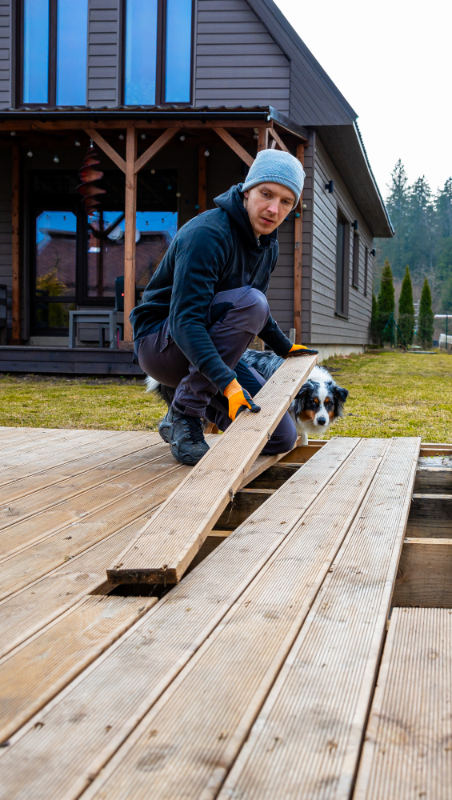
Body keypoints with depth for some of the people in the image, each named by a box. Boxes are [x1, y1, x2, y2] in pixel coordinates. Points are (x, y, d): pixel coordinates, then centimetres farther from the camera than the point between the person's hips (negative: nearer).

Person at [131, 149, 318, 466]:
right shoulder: (207, 234, -24)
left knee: (282, 438, -5)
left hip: (207, 347, 8)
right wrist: (227, 383, -44)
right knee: (249, 302, -33)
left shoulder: (268, 244, 5)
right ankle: (184, 414, -22)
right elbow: (184, 319, -34)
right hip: (160, 343, -7)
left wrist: (285, 347, 21)